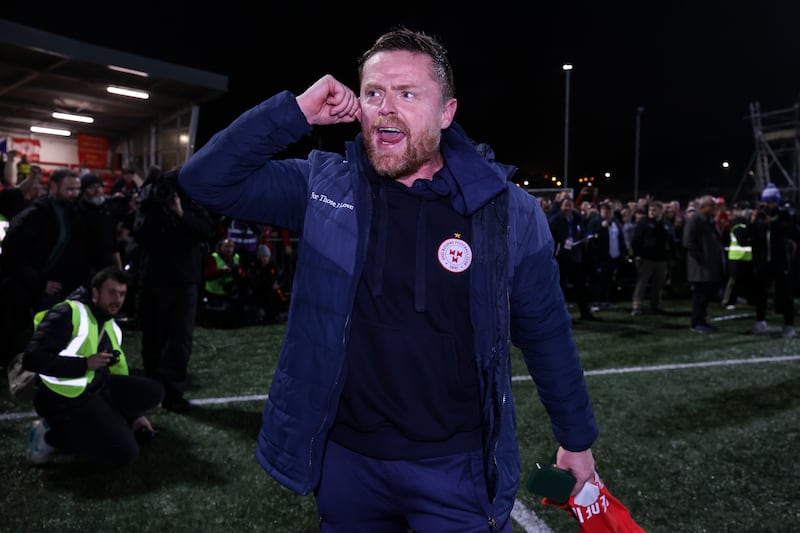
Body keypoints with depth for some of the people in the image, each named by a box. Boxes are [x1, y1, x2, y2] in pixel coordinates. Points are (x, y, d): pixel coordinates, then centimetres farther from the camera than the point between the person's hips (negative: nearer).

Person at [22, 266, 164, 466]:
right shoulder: (68, 314, -15)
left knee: (153, 392, -5)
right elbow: (32, 358, -22)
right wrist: (85, 364, -25)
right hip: (66, 398, -9)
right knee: (125, 453, -20)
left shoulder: (110, 326, 13)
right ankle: (51, 435, -4)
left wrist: (135, 415, 18)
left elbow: (116, 371, 20)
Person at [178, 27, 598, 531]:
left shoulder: (507, 210, -10)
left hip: (456, 465, -2)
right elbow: (206, 179, -7)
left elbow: (547, 336, -1)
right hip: (345, 457, 3)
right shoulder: (325, 186, -6)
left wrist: (578, 438, 8)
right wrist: (296, 111, -17)